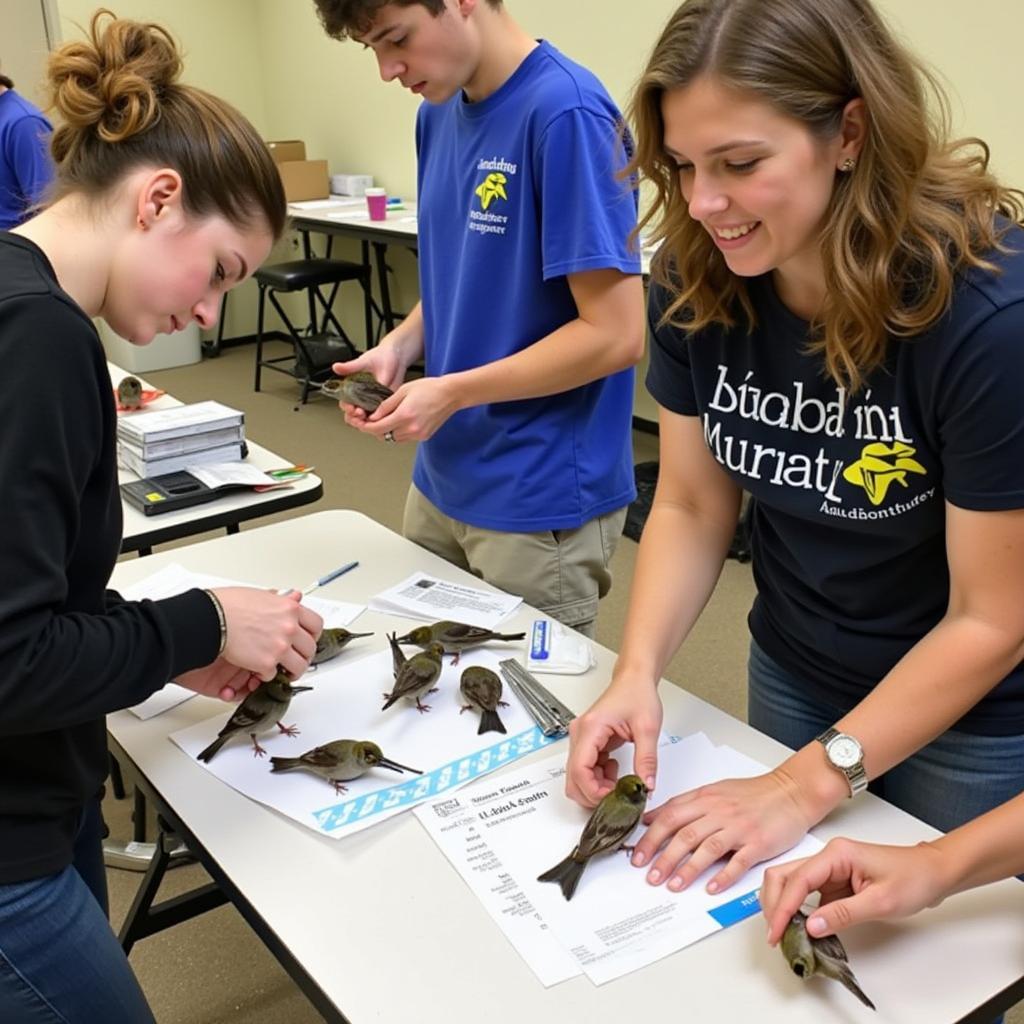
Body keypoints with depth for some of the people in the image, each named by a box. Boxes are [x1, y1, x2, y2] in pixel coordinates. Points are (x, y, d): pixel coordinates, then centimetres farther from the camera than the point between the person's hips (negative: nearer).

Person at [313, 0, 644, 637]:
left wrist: (452, 392, -16)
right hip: (441, 480, 8)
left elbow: (615, 333, -21)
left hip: (542, 500, -7)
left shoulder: (565, 110, -18)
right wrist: (401, 345, -2)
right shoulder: (438, 113, 6)